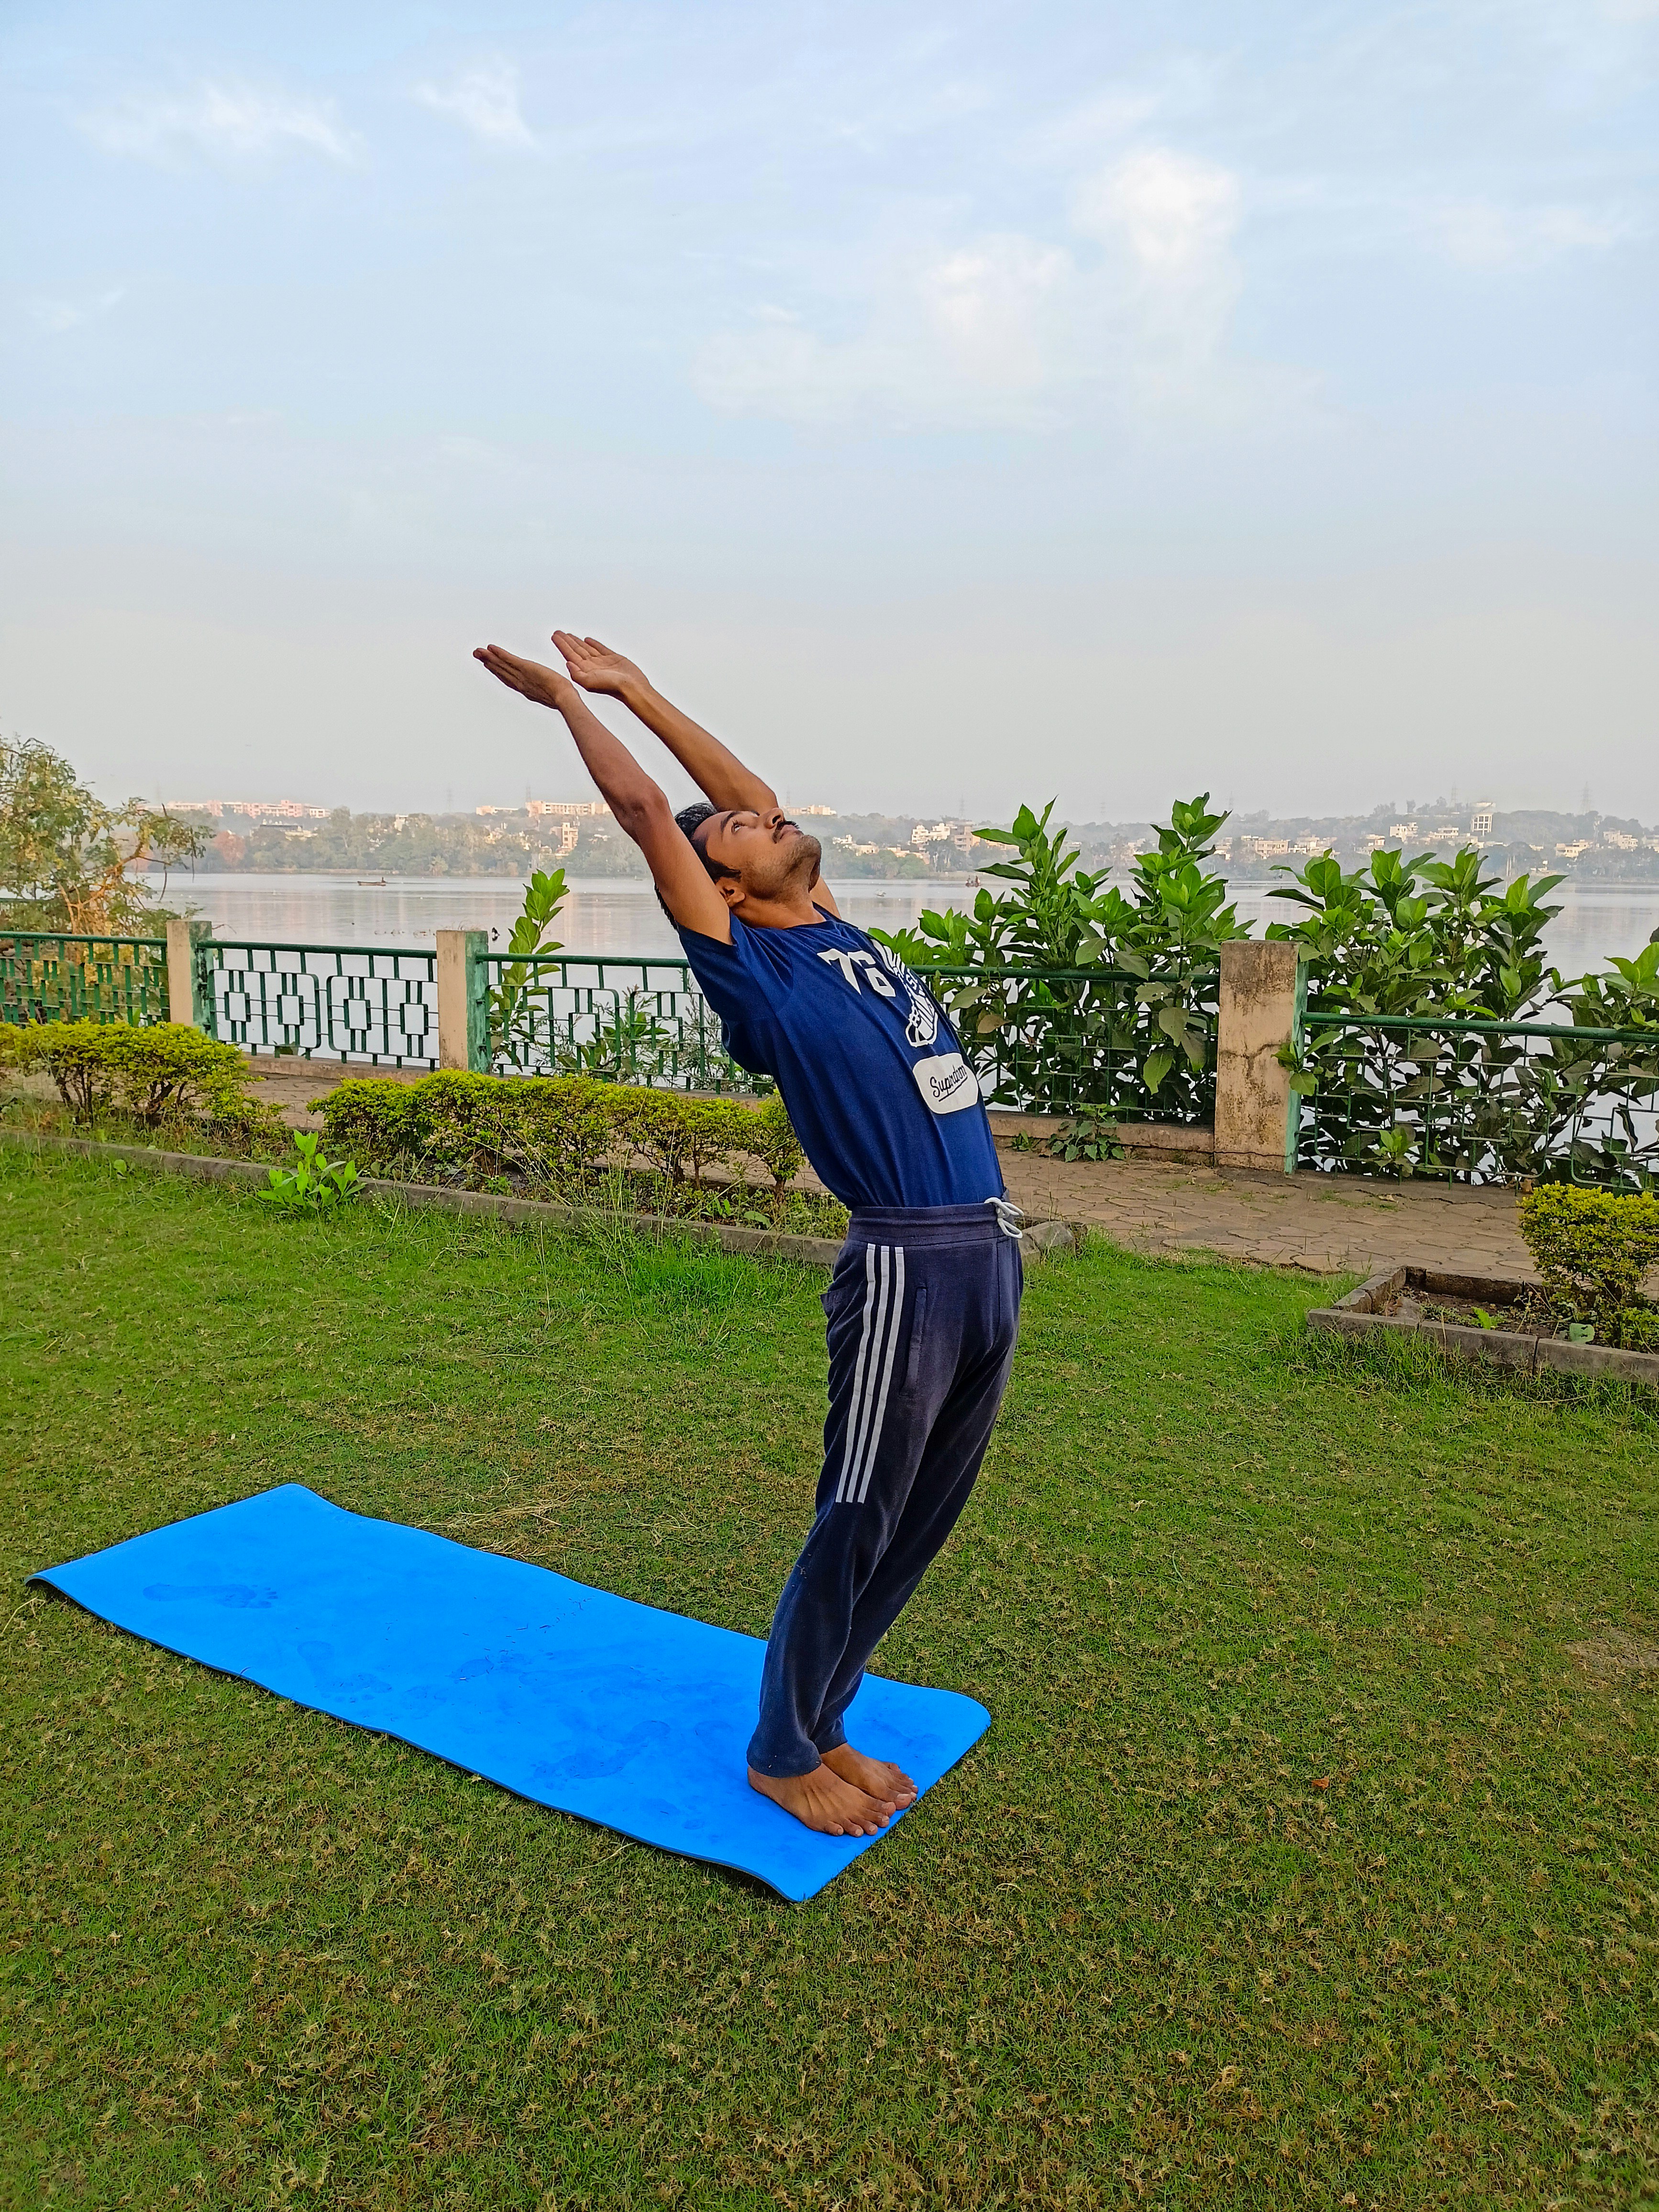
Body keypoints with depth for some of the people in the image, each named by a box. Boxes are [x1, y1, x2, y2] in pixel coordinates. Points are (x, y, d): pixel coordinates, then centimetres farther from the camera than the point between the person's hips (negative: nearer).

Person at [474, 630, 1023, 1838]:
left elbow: (752, 791, 24)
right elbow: (646, 808, -4)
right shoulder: (752, 963, -5)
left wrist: (635, 686, 27)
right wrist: (571, 698, 9)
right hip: (906, 1268, -8)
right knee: (860, 1524, 2)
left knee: (922, 1522, 15)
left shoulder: (833, 933, 16)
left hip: (990, 1256, 8)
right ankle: (782, 1753, 22)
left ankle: (819, 1722, 30)